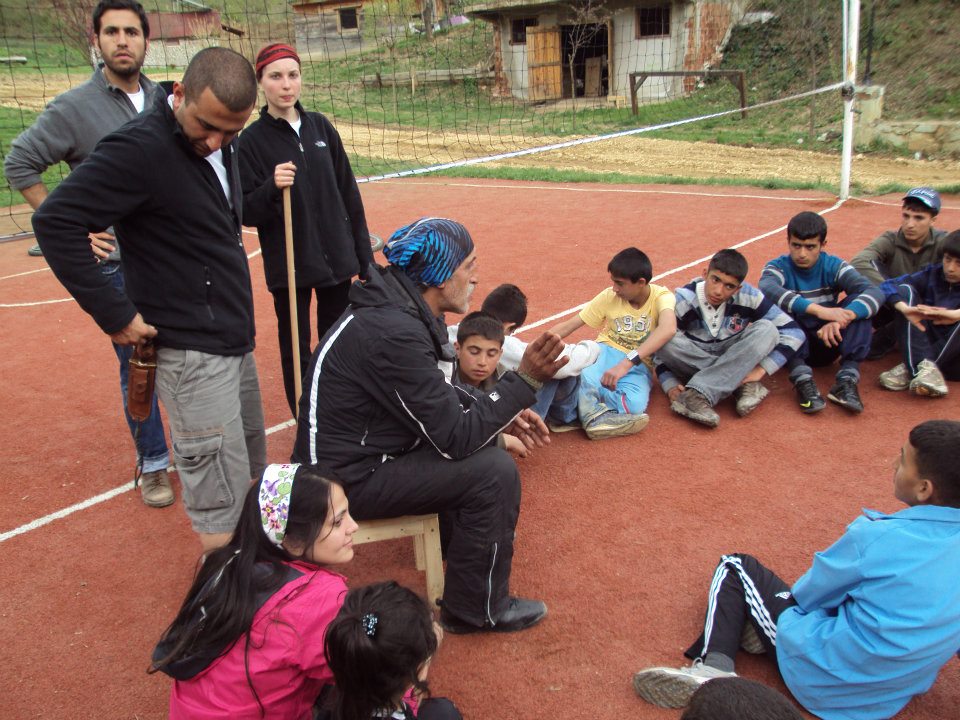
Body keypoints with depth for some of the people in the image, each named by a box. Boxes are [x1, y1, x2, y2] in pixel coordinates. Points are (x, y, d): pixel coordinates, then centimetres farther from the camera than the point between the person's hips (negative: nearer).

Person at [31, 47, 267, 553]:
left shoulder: (220, 145, 6)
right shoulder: (140, 149, -19)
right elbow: (55, 222, -21)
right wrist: (113, 313, -19)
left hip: (236, 340, 9)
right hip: (192, 353, -9)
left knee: (252, 470, 21)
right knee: (221, 503, -3)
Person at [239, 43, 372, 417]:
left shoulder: (320, 126, 3)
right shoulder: (252, 140, -7)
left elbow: (349, 193, 7)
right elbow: (247, 214, -8)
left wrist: (364, 255, 6)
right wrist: (272, 188, -28)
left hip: (337, 260, 4)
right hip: (289, 265, -3)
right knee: (296, 351, 7)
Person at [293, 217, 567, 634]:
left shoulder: (398, 306, 1)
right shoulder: (395, 333, -29)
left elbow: (437, 396, 14)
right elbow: (455, 439, -24)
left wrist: (504, 415, 2)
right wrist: (525, 380, -21)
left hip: (356, 450, 10)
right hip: (347, 479, -10)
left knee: (483, 446, 17)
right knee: (495, 470, -15)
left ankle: (456, 538, 38)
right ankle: (478, 611, 2)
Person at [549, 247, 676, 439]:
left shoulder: (661, 296, -13)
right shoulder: (609, 296, -3)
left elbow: (668, 328, -36)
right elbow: (567, 326, 2)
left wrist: (627, 363, -47)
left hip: (639, 364, -1)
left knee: (634, 404, -36)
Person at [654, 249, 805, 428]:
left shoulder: (748, 297, -15)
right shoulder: (683, 301, -19)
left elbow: (794, 333, -14)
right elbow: (661, 349, -14)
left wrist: (760, 369, -23)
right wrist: (671, 386, -29)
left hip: (733, 359, 2)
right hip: (692, 363, -1)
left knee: (766, 329, -24)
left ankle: (695, 395, -35)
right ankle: (743, 385, -26)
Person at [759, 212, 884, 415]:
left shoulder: (833, 266, -4)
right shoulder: (778, 267, -9)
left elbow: (875, 292, -21)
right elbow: (766, 289, -35)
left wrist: (842, 319, -41)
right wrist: (817, 309, -47)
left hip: (827, 342, 2)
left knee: (858, 303, -20)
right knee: (778, 305, -29)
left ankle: (847, 379, -31)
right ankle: (802, 379, -39)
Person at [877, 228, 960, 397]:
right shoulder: (932, 275, 5)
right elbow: (888, 285, -10)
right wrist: (904, 308, -29)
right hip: (922, 350, 2)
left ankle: (910, 370, -29)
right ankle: (924, 366, -32)